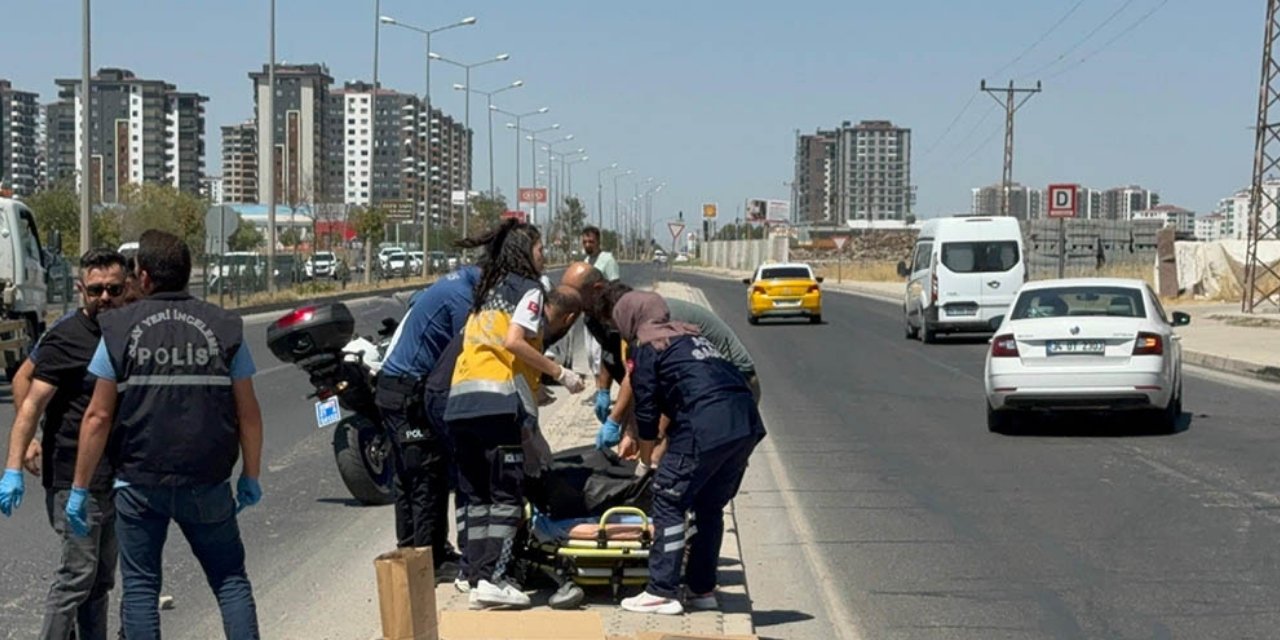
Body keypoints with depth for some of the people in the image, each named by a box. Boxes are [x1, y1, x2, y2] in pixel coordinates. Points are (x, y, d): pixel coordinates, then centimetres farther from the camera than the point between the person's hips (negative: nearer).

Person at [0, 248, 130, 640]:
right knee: (78, 573, -10)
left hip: (113, 476, 7)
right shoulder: (65, 338, -10)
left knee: (101, 579, 12)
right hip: (73, 478, -7)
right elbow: (33, 403, -15)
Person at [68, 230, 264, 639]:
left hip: (140, 483, -1)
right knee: (230, 579, 11)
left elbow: (98, 417, -5)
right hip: (208, 483, 1)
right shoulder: (224, 328, 1)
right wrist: (251, 478, 12)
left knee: (140, 586, 8)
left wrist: (79, 488, 1)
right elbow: (248, 413, 1)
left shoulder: (120, 330, -2)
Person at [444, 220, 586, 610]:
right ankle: (492, 579, -13)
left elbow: (477, 342, 18)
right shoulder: (528, 289, 4)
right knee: (506, 494, -5)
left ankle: (476, 578, 6)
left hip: (459, 401, 7)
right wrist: (559, 374, -5)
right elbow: (513, 341, -11)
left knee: (476, 496, 9)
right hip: (497, 402, -7)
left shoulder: (488, 292, 26)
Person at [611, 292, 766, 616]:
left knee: (669, 502, 2)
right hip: (747, 422, 8)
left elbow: (646, 409, 8)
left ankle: (662, 592, 1)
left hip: (706, 427, -8)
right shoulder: (691, 335, 28)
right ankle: (702, 589, 23)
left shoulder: (646, 349, 7)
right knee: (710, 506, 18)